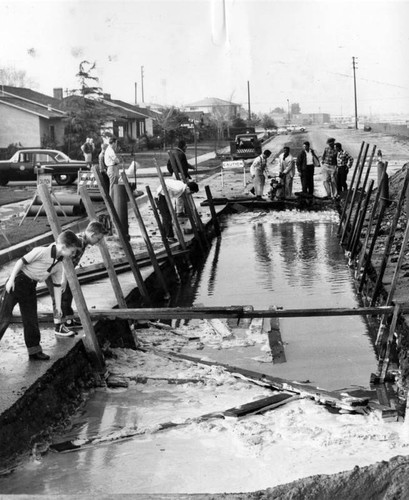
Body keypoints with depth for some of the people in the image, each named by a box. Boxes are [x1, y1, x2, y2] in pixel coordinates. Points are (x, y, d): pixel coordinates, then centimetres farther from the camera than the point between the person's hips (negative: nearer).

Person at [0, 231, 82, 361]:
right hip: (17, 282, -7)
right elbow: (21, 261, -15)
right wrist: (11, 279, -17)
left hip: (31, 288, 7)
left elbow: (57, 286, 11)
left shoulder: (59, 265, 4)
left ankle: (34, 350, 17)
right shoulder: (42, 252, -19)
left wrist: (58, 306, 9)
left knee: (32, 319, 9)